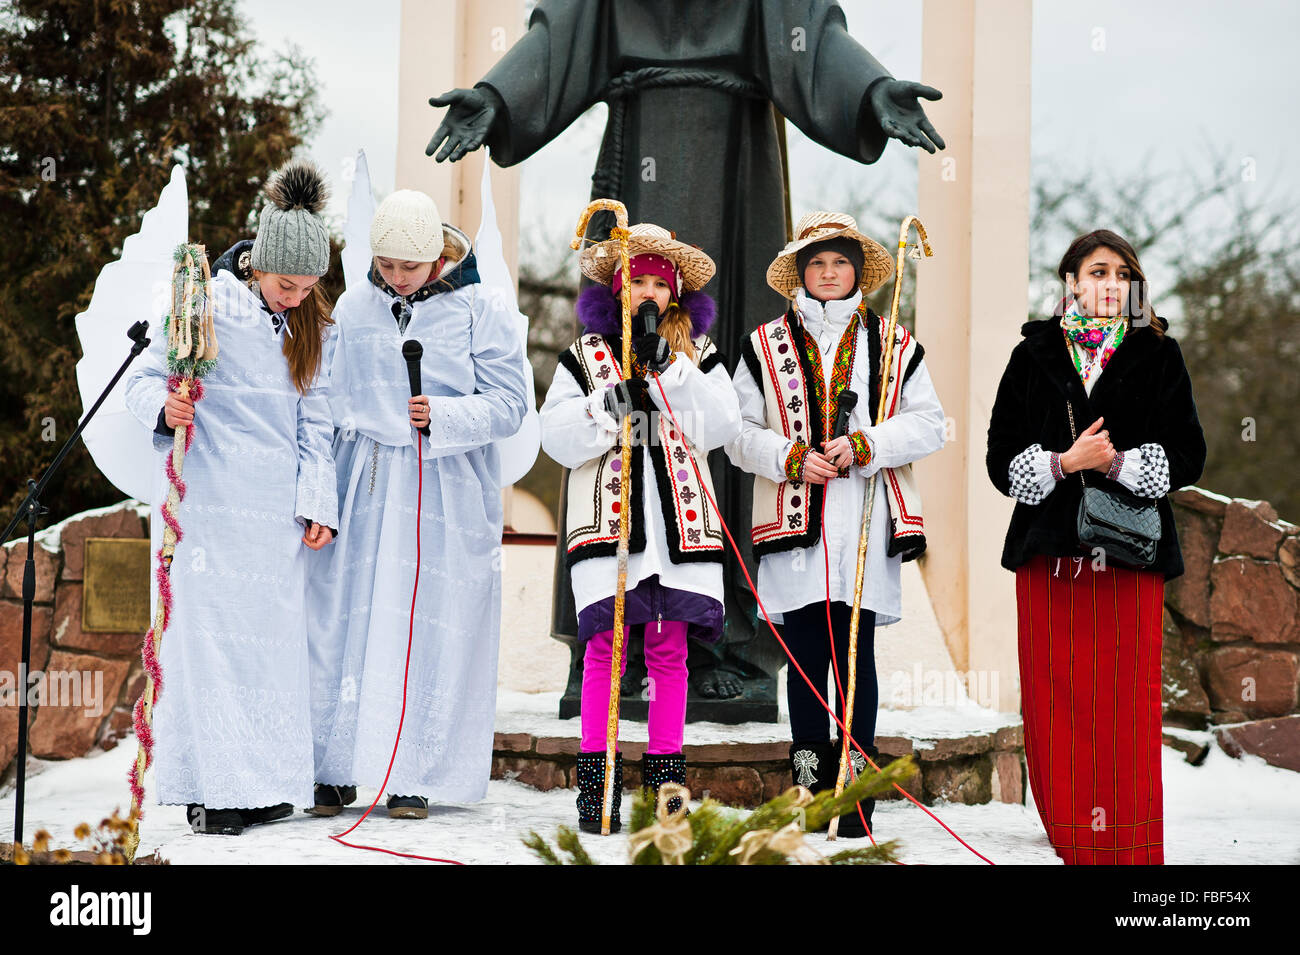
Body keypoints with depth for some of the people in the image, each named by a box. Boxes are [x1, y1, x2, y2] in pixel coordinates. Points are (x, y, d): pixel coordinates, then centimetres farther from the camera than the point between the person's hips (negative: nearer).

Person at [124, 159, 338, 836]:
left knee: (275, 635, 5)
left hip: (279, 510, 4)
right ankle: (211, 787, -1)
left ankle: (265, 782, 13)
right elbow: (143, 379, -1)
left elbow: (314, 422, 12)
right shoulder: (206, 305, -6)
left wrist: (319, 503, 6)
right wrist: (165, 405, -23)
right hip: (211, 501, -4)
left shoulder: (311, 325, 9)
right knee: (209, 632, -5)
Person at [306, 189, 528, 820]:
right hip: (363, 487, 3)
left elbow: (508, 405, -5)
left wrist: (442, 417, -22)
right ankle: (336, 769, 10)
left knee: (430, 631, -1)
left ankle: (413, 777, 6)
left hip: (445, 492, -3)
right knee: (346, 621, 1)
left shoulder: (481, 311, -2)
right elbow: (332, 398, 16)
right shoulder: (353, 308, 9)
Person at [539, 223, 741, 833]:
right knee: (605, 646, -7)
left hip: (680, 515, 2)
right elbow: (558, 438, 1)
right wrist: (608, 404, -15)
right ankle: (596, 780, -1)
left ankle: (665, 778, 10)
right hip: (608, 513, -1)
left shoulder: (698, 354, 13)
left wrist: (668, 369, -10)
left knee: (670, 649, 2)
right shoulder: (585, 355, 10)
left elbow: (721, 426, -2)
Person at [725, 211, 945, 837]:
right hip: (796, 523, 0)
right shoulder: (765, 346, 10)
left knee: (857, 655, -1)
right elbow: (739, 433, 7)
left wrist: (864, 445, -10)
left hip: (867, 524, 0)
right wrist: (792, 458, -9)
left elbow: (928, 424, 4)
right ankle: (808, 791, 12)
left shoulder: (893, 345, 11)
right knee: (805, 657, 3)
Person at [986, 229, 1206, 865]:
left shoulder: (1158, 356, 9)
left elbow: (1187, 458, 2)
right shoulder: (1034, 356, 11)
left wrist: (1117, 462, -13)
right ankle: (1069, 843, 6)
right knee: (1055, 703, -2)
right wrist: (1066, 462, -11)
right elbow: (1002, 459, 5)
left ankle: (1130, 850, 2)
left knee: (1125, 705, -4)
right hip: (1049, 554, 1)